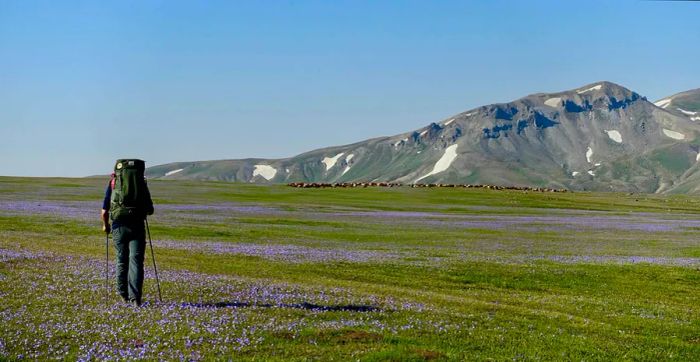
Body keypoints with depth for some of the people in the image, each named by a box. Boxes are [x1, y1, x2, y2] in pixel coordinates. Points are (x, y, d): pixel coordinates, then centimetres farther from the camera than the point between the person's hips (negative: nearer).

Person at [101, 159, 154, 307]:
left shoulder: (112, 183, 9)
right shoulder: (142, 184, 10)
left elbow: (104, 212, 6)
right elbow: (150, 210, 11)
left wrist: (105, 225, 24)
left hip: (118, 227, 1)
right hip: (137, 227, -1)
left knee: (122, 261, 16)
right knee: (136, 261, 0)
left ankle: (124, 294, 26)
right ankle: (135, 297, -11)